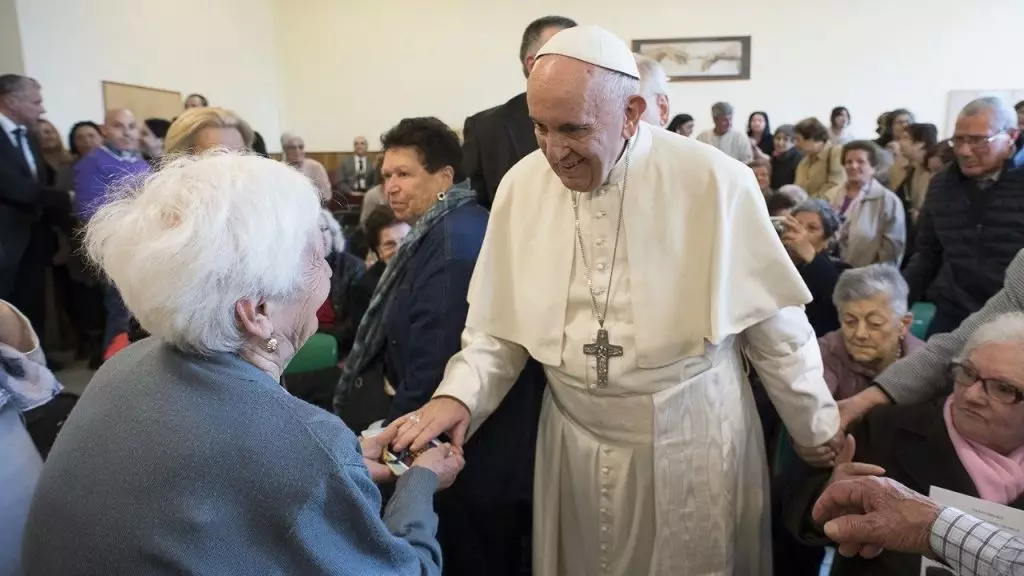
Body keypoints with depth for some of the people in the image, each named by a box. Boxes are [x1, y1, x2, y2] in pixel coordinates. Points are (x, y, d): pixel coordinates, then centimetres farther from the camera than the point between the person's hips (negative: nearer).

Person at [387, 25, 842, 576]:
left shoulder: (714, 182, -14)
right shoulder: (520, 186, -4)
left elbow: (775, 322, -4)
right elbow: (499, 324, 3)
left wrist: (819, 425, 4)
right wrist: (458, 395, -12)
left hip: (691, 438, -2)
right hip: (575, 438, 3)